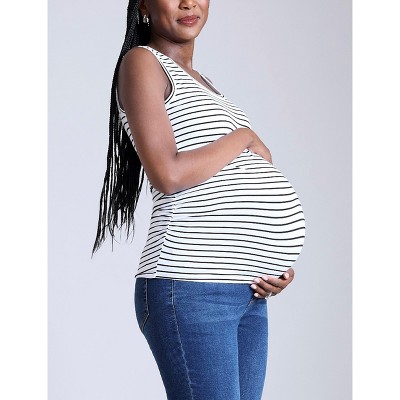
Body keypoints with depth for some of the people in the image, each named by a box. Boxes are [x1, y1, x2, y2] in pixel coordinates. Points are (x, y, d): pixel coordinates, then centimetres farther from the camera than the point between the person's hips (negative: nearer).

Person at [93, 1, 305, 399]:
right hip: (190, 289, -8)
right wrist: (244, 139, -1)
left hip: (249, 292, 8)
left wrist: (277, 264, 5)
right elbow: (168, 174, -15)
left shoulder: (203, 82, 23)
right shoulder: (142, 62, -1)